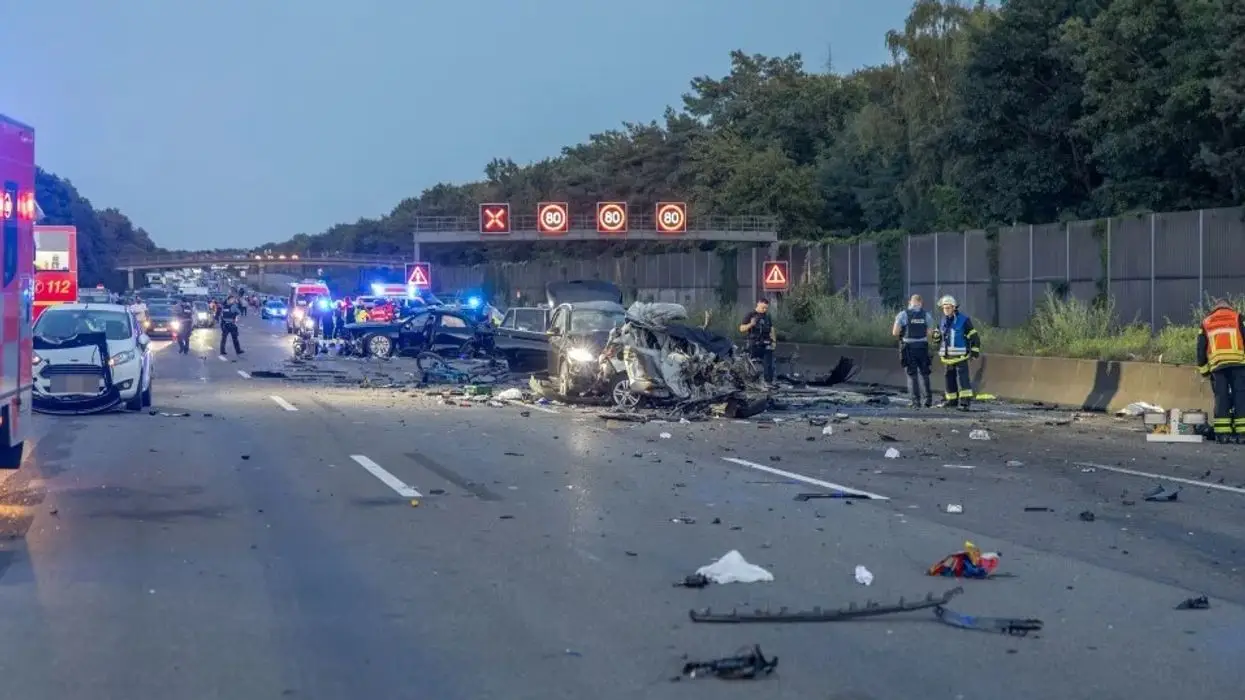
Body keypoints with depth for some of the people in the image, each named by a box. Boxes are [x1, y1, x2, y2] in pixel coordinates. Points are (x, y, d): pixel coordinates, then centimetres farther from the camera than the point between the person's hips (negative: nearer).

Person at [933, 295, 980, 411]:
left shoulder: (963, 320, -7)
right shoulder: (943, 321, 12)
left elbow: (974, 336, -5)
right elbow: (938, 336, 25)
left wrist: (975, 350, -10)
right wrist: (936, 336, 2)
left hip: (960, 355, -7)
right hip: (947, 355, 7)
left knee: (962, 377, -13)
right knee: (949, 377, 12)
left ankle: (965, 400, -17)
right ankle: (952, 400, 22)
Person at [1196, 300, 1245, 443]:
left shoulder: (1206, 323, 19)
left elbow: (1201, 349, 15)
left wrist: (1204, 370, 18)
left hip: (1217, 365, 2)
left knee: (1221, 398, 4)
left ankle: (1222, 433, -1)